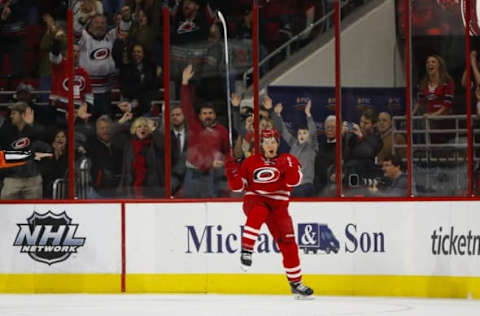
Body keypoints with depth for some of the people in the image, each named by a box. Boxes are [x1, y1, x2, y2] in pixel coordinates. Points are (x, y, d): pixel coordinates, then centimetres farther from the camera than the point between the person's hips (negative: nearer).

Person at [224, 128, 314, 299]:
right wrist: (232, 172, -10)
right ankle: (246, 251, -34)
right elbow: (238, 186, 8)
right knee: (258, 212, -39)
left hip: (278, 204, 1)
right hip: (254, 200, -1)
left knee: (287, 241, -6)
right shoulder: (251, 162, 7)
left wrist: (288, 168, -32)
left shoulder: (288, 160, 4)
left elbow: (294, 180, -13)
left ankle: (296, 283, 4)